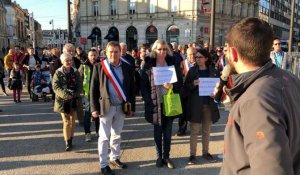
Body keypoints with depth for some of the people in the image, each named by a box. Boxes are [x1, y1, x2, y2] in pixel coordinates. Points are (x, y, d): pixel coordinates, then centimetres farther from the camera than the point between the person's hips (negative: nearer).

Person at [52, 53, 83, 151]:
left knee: (72, 120, 12)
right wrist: (66, 95, -27)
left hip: (74, 100, 3)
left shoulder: (75, 72, 1)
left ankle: (70, 140, 26)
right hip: (63, 100, -3)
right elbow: (56, 87, -13)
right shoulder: (58, 73, -6)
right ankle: (67, 143, 0)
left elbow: (80, 86, -2)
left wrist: (74, 94, -20)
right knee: (66, 121, -6)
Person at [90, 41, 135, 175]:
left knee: (116, 135, 17)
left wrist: (131, 106, 3)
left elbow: (132, 88, 7)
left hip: (121, 107, 3)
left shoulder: (128, 68, 2)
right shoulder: (99, 67, -5)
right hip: (106, 106, -3)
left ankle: (114, 158, 34)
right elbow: (93, 89, -4)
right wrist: (94, 108, -9)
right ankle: (103, 164, 18)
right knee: (104, 136, 6)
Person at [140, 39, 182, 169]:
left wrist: (172, 86, -15)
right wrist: (148, 100, -11)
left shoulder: (173, 63, 3)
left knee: (168, 132, 10)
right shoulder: (148, 65, -3)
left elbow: (180, 81, 5)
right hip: (156, 103, -2)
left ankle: (166, 156, 23)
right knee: (158, 132, 10)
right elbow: (143, 85, -3)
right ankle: (159, 157, 24)